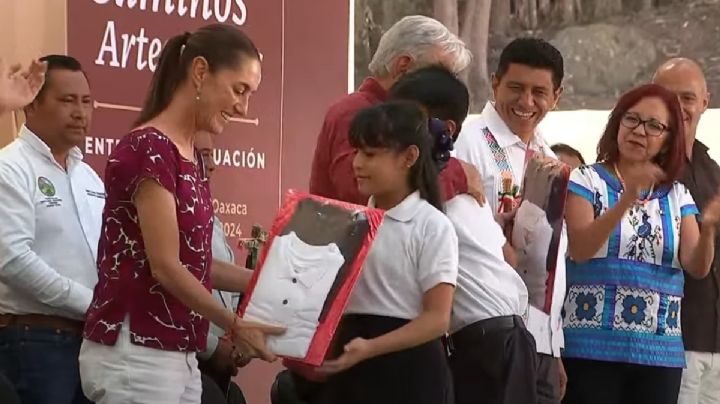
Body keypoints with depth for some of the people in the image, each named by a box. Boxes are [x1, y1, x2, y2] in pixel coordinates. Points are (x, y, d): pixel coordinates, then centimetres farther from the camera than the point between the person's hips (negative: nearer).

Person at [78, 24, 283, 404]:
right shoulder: (148, 149, -15)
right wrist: (234, 325, -7)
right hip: (134, 354, -9)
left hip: (178, 355, 9)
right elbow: (165, 266, -17)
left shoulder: (191, 156, 14)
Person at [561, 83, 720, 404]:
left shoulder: (677, 196, 11)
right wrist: (627, 200, -27)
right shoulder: (587, 180, 0)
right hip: (592, 345, -4)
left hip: (660, 352, 4)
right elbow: (579, 249, -15)